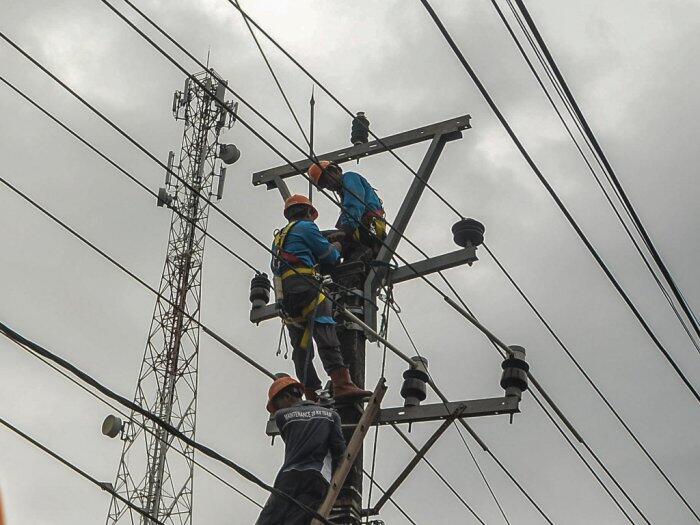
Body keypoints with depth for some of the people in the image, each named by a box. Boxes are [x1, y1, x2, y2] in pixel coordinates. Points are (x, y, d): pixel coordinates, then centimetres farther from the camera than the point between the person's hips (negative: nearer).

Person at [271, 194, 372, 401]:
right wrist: (337, 248, 27)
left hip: (285, 297, 9)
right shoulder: (305, 226, 6)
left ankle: (312, 395, -2)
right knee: (326, 336, -21)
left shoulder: (280, 237, 31)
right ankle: (342, 384, -35)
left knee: (301, 347, 5)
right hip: (304, 286, -9)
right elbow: (329, 256, 4)